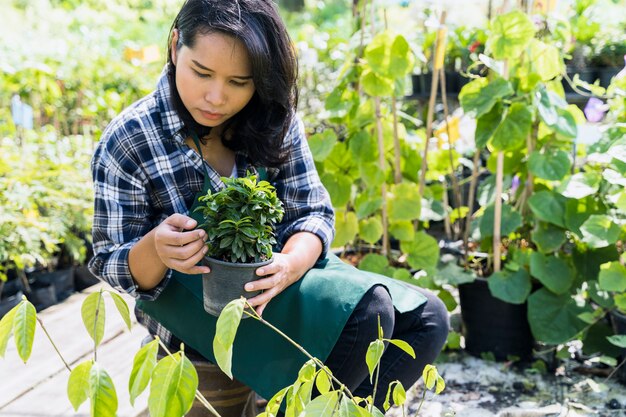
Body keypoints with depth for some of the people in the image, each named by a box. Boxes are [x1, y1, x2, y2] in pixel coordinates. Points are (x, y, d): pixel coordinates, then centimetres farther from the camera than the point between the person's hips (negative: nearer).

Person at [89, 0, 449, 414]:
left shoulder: (274, 119, -4)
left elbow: (313, 213, -3)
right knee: (366, 315, -25)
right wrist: (155, 248, -33)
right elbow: (113, 267, -9)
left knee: (426, 317, -5)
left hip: (271, 272, 5)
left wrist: (289, 264, -27)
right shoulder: (127, 143, -13)